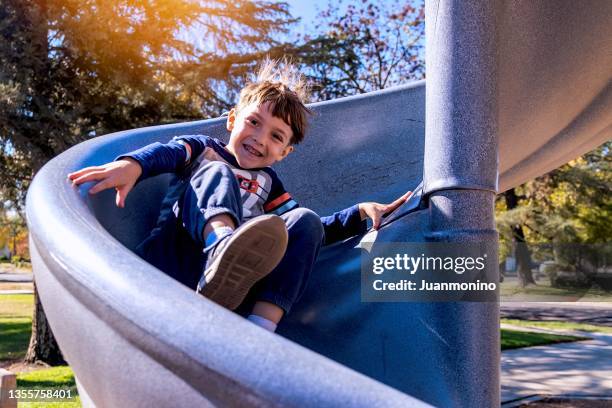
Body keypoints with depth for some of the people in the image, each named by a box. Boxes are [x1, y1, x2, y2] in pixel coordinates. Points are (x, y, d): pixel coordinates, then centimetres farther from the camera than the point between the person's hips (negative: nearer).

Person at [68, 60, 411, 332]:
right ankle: (222, 246, -54)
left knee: (306, 221, -13)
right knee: (216, 174, -18)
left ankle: (262, 328, -37)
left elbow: (309, 231, 24)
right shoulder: (204, 151, 20)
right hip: (175, 257, -3)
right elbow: (167, 152, -4)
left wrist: (361, 213, 10)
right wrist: (133, 164, -28)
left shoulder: (267, 182, 31)